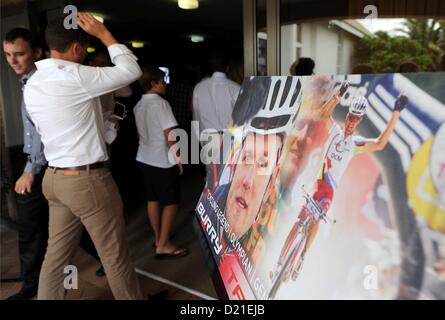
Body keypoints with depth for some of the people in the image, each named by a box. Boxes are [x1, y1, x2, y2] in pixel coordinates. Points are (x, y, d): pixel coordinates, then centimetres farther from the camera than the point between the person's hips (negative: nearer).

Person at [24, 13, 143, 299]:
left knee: (57, 254, 17)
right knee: (115, 256, 7)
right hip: (88, 180, -8)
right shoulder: (75, 76, -16)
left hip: (55, 178, 9)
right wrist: (104, 34, -1)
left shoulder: (32, 85, 10)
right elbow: (131, 70, -9)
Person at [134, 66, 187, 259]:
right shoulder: (160, 103, -15)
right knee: (171, 202, 1)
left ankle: (158, 238, 27)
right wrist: (178, 158, -10)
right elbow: (169, 134, -17)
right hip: (162, 160, -8)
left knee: (152, 199, 15)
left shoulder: (138, 106, 9)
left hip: (144, 158, 8)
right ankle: (163, 245, 4)